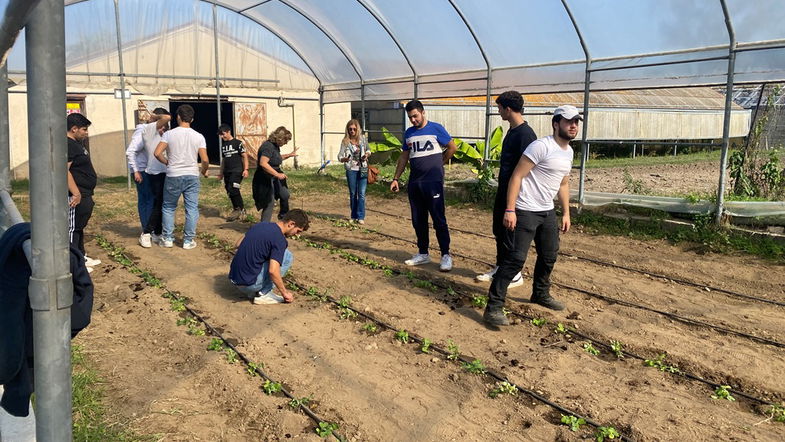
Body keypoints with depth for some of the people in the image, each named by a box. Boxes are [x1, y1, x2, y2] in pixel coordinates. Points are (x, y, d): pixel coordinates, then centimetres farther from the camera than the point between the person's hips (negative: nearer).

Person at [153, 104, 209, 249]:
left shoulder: (169, 134, -5)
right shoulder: (198, 137, -2)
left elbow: (157, 153, -11)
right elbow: (205, 160, -5)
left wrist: (167, 162, 8)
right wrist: (204, 171, 14)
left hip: (173, 176, 0)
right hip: (192, 176, 1)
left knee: (168, 207, 14)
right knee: (192, 209, 6)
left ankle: (168, 238, 17)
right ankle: (188, 240, 8)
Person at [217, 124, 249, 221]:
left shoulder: (237, 143, -4)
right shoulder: (223, 145, 16)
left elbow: (244, 156, -4)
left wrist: (246, 169, -13)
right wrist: (221, 173, 22)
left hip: (236, 171, -7)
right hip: (227, 172, 7)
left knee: (233, 190, -18)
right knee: (229, 192, 6)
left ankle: (241, 209, -2)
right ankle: (236, 211, 17)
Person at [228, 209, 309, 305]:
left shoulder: (261, 224, 9)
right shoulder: (279, 240, -16)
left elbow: (238, 244, 17)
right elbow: (273, 271, -23)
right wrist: (285, 293, -10)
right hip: (248, 284, -8)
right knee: (287, 256, -3)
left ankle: (253, 291, 16)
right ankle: (264, 294, 0)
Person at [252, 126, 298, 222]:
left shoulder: (275, 146, 8)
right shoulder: (268, 146, -23)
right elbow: (263, 163, -33)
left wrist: (290, 155, 20)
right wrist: (277, 174, -31)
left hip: (274, 179, 10)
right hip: (265, 180, -10)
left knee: (285, 195, 19)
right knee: (269, 203, -7)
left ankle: (283, 216, 40)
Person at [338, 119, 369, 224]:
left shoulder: (363, 139, 3)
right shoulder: (345, 141, -3)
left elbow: (368, 150, 17)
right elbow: (340, 156, -4)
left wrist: (366, 154, -6)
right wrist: (345, 159, -27)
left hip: (363, 170, 0)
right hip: (351, 170, 0)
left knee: (361, 194, -5)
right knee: (353, 194, 9)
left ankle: (361, 217, 2)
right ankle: (354, 216, 21)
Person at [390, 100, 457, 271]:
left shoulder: (436, 129, -3)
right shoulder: (409, 133, 13)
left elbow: (452, 147, 2)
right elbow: (404, 157, 17)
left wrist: (438, 164, 7)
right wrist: (396, 178, 13)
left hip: (433, 181, -6)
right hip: (414, 182, 6)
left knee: (438, 219, -5)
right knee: (418, 220, 9)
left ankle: (446, 255, 1)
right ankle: (423, 254, 20)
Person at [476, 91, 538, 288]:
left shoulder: (525, 134, -19)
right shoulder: (511, 131, 11)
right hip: (503, 190, 10)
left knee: (511, 232, 0)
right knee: (499, 229, 17)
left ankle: (515, 274, 14)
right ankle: (500, 268, 30)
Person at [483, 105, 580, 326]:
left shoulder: (568, 152, 12)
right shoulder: (541, 146, -16)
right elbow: (516, 176, -19)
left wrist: (566, 213, 19)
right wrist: (510, 210, -24)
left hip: (548, 212, 9)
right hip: (525, 212, -9)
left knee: (549, 256, 20)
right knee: (515, 259, -12)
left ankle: (540, 294, 42)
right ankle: (493, 308, -7)